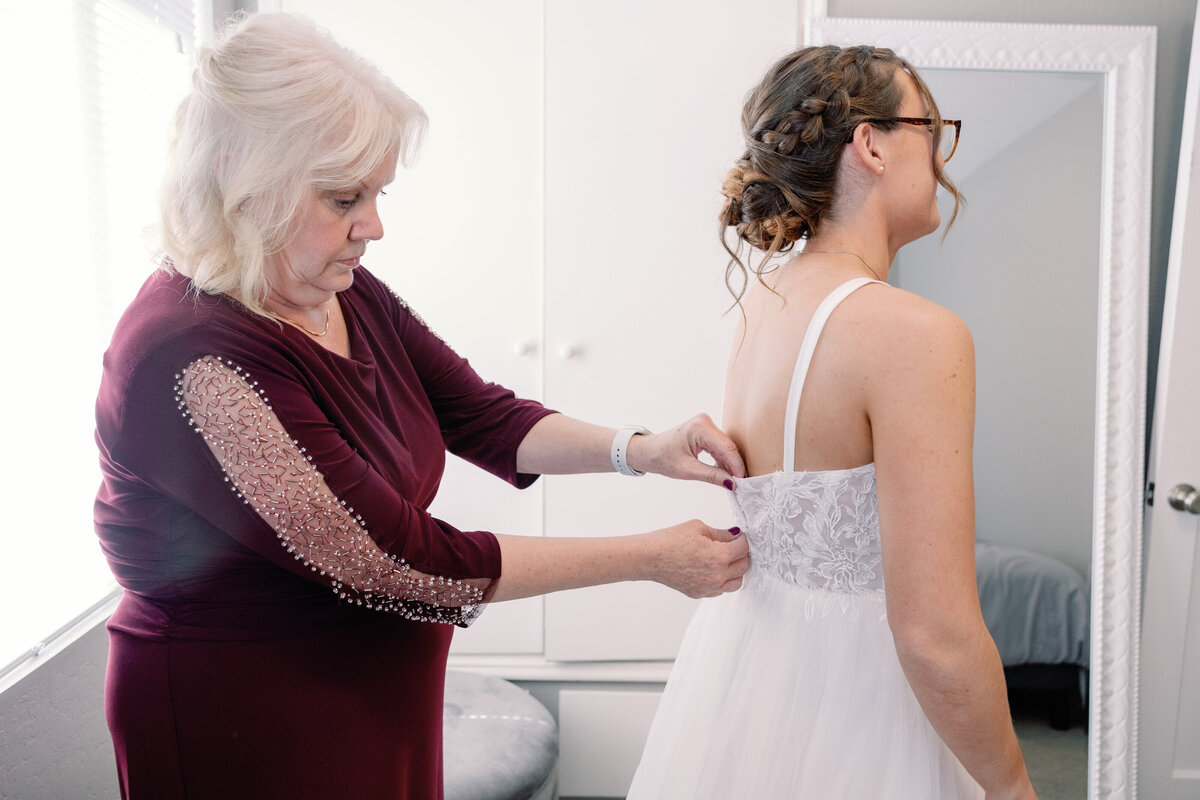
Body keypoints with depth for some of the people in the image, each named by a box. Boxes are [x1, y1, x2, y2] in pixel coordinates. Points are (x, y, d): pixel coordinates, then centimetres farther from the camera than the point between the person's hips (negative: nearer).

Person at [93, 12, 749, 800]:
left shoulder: (349, 294, -2)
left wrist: (637, 450, -13)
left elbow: (481, 415, 4)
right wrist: (650, 557, -22)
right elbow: (396, 562, -28)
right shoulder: (192, 358, -28)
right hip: (247, 734, -7)